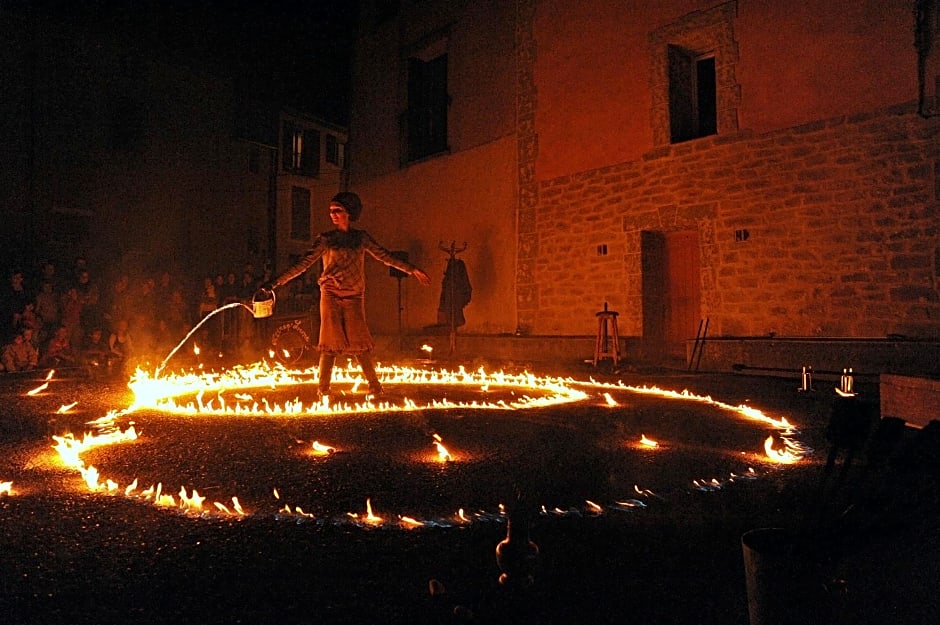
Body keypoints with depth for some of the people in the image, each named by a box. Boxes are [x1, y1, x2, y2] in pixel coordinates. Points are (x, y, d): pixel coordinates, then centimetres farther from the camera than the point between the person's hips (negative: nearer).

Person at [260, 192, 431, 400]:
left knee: (360, 343, -1)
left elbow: (385, 257, 12)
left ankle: (374, 386, 10)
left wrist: (413, 270, 10)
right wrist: (276, 282, -12)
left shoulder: (361, 238, 9)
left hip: (354, 297, 1)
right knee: (331, 343, -3)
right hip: (330, 296, -1)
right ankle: (323, 390, 4)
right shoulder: (325, 239, 3)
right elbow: (304, 263, -3)